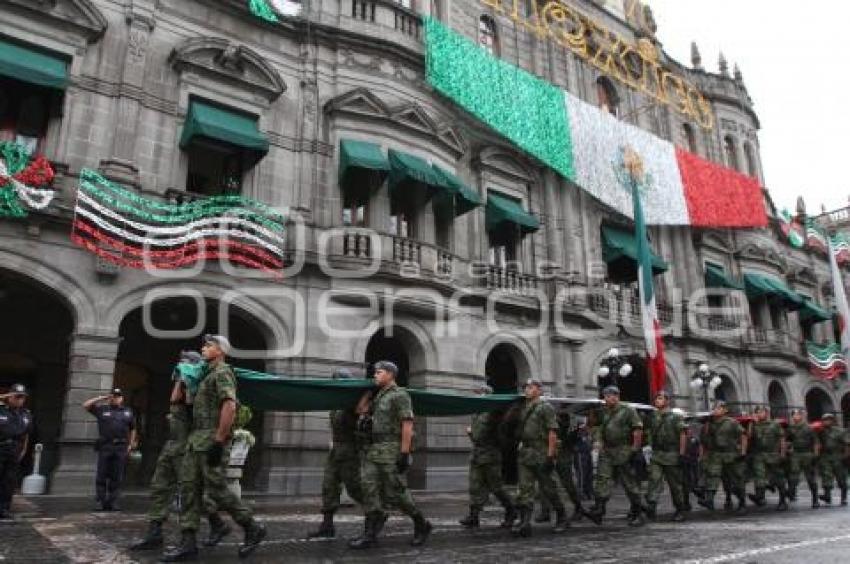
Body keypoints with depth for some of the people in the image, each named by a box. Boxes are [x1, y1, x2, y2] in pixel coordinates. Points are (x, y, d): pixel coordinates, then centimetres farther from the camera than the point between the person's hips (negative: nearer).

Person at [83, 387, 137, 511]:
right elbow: (85, 405, 5)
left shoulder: (128, 412, 15)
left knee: (116, 477, 3)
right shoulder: (102, 409, 10)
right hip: (105, 447, -1)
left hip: (121, 448, 1)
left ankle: (113, 502, 8)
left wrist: (131, 444, 10)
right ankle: (101, 502, 6)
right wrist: (101, 398, 0)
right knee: (102, 476, -1)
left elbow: (132, 429, 19)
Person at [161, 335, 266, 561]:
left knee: (217, 488, -6)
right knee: (189, 487, 4)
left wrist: (218, 441, -25)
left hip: (210, 439, -9)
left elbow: (230, 407, -21)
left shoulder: (222, 372, -10)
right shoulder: (208, 374, 21)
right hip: (196, 439, 9)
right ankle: (188, 543, 7)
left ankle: (252, 528, 6)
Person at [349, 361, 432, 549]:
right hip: (374, 451, 8)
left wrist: (405, 454, -19)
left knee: (395, 493, -3)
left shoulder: (400, 395, -7)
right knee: (370, 489, -1)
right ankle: (370, 534, 1)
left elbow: (407, 425, -14)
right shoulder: (379, 397, 18)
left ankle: (421, 524, 15)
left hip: (392, 450, -8)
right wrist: (369, 449, 20)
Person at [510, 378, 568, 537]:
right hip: (525, 454, 6)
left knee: (548, 489, 5)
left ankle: (562, 519, 22)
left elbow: (552, 433, -12)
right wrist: (520, 447, 15)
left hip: (541, 454, -6)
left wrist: (550, 455, -18)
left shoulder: (546, 408, -6)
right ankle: (524, 522, -4)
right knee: (524, 489, -3)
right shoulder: (523, 409, 15)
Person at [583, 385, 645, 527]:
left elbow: (638, 430, -8)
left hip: (624, 453, -5)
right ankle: (598, 511, -11)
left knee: (631, 483, 3)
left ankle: (637, 514, 14)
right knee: (602, 479, -7)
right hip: (606, 452, 5)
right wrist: (598, 440, 10)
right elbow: (599, 428, 26)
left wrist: (635, 449, -12)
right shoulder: (603, 413, 14)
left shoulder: (628, 411, -4)